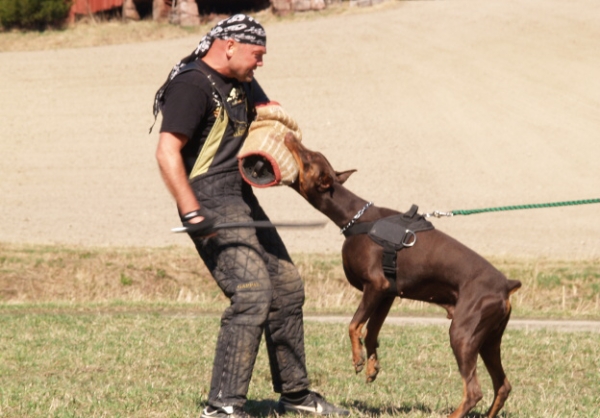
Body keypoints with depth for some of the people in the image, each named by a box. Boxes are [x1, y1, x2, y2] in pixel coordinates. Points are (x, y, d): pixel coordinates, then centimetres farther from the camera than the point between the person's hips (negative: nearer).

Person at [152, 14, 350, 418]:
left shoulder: (242, 84, 15)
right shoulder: (192, 84, -14)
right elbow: (167, 152, -22)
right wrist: (192, 213, -28)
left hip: (242, 199, 10)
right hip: (211, 205, -10)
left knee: (287, 287, 14)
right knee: (252, 290, -21)